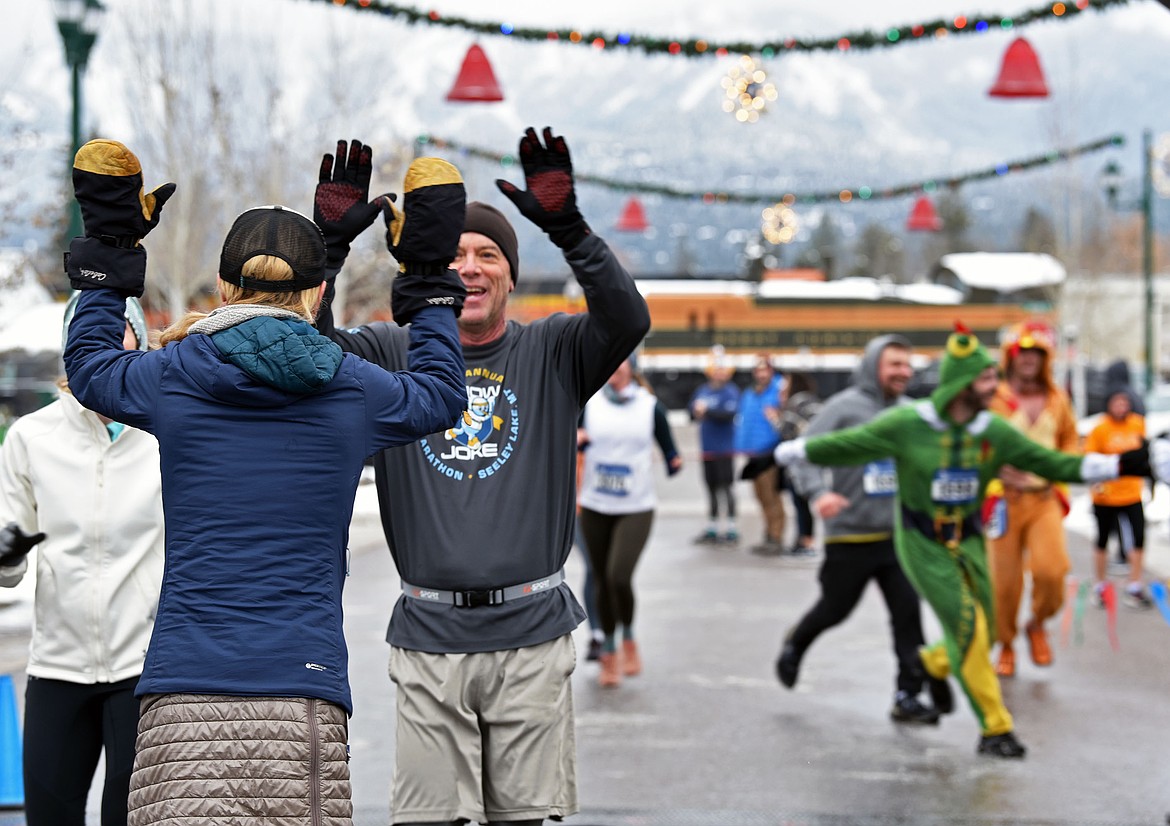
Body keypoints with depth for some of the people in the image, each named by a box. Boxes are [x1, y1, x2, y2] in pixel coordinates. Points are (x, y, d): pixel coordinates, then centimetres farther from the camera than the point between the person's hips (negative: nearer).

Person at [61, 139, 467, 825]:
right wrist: (429, 284, 38)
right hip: (305, 693, 0)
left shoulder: (172, 377, 6)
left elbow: (89, 365, 29)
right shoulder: (352, 390, 6)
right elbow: (442, 395, 28)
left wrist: (107, 254, 39)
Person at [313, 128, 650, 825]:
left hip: (532, 636, 0)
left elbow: (628, 319, -12)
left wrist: (568, 227, -26)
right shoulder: (396, 356, 8)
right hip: (429, 636, 0)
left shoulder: (551, 354, 5)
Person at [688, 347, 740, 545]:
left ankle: (731, 529, -2)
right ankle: (712, 529, 20)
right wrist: (696, 412, -11)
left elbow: (730, 414, -20)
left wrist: (707, 411, -23)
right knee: (711, 488, 13)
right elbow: (692, 411, 11)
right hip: (707, 448, 6)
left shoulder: (730, 391, -7)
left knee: (726, 487, -6)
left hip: (724, 448, -6)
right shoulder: (702, 390, 11)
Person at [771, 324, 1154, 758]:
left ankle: (932, 666, 38)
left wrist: (1128, 464, -11)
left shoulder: (994, 431, -5)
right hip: (922, 544, -5)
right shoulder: (907, 425, -16)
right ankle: (994, 729, -3)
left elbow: (1054, 463, -3)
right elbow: (843, 445, -7)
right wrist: (779, 456, -3)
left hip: (968, 542, 5)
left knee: (983, 633, 5)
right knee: (968, 627, -14)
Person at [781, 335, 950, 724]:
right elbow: (804, 453, -14)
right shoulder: (845, 408, -9)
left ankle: (909, 693, -1)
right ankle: (794, 645, 43)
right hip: (850, 535, -3)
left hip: (897, 533, 4)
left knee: (908, 608, -7)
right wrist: (818, 492, -31)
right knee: (835, 609, 12)